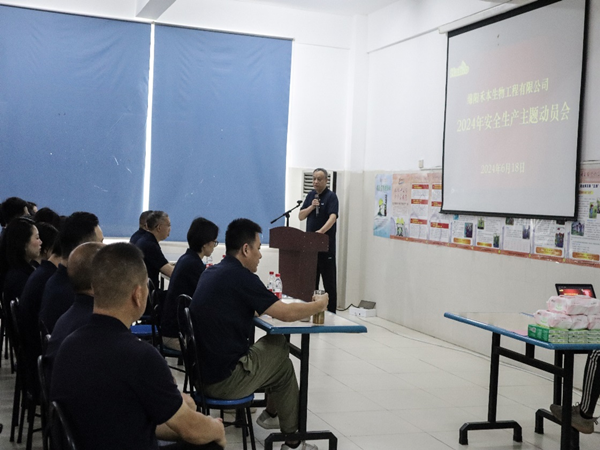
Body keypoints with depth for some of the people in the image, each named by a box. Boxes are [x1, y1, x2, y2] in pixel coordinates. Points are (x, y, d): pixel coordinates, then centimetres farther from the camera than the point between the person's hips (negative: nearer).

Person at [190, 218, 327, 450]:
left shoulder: (211, 273, 7)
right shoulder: (241, 277, -19)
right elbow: (286, 313, -13)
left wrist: (266, 306, 16)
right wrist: (319, 304, 4)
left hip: (203, 369, 8)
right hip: (224, 380, -8)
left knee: (275, 344, 20)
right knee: (281, 357, 15)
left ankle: (271, 413, 35)